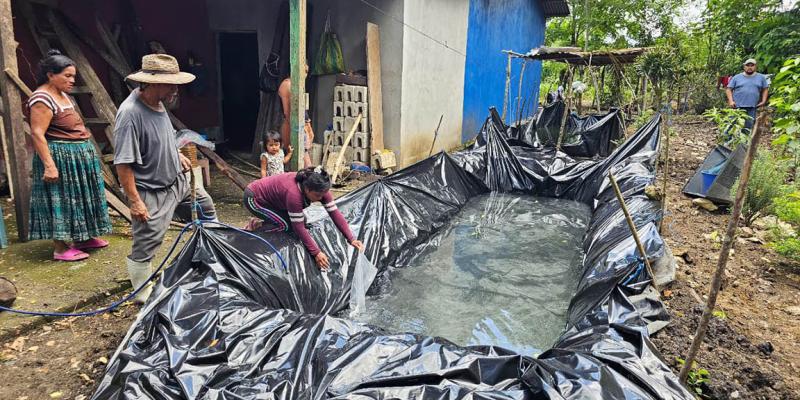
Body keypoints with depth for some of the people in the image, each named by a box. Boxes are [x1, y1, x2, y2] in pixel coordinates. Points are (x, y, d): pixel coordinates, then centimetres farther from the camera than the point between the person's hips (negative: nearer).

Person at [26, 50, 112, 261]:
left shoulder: (62, 95, 12)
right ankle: (60, 248, 5)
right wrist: (49, 165, -26)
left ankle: (82, 238, 29)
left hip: (78, 156, 10)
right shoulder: (42, 99, -17)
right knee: (60, 200, -3)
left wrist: (85, 149, 23)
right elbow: (37, 134, -22)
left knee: (79, 198, 16)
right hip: (60, 157, -10)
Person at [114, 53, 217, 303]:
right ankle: (143, 295, 22)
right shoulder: (130, 113, -28)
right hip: (152, 193, -10)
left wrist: (176, 153, 16)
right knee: (146, 245, 2)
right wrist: (135, 201, -25)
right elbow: (123, 163, -27)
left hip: (177, 179, 10)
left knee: (206, 207, 26)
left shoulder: (157, 102, -3)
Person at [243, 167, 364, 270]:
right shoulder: (294, 193, -40)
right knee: (285, 224, -22)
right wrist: (316, 253, -32)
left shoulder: (319, 188, -20)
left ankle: (262, 223, 13)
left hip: (271, 198, 8)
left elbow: (335, 213, -18)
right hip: (253, 198, -8)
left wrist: (352, 239, -23)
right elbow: (299, 228, -34)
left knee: (301, 219, -1)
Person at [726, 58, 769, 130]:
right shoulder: (737, 77, 6)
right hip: (737, 107, -2)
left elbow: (765, 89, 20)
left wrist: (763, 101, 8)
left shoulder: (761, 77, 13)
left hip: (752, 108, 2)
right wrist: (731, 101, -8)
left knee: (749, 126, 4)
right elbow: (729, 89, 5)